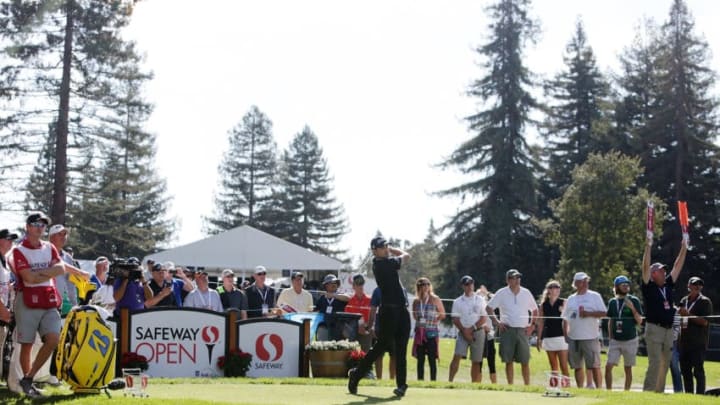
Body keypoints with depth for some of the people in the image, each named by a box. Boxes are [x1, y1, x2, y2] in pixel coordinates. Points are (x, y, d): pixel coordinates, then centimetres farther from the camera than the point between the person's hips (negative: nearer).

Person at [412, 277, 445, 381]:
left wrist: (434, 320, -7)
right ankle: (420, 380, 12)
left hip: (432, 332, -4)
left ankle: (433, 380, -2)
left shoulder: (435, 300, -2)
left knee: (432, 359, -4)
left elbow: (442, 314, 3)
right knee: (420, 359, 6)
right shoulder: (416, 301, 9)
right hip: (419, 332, 4)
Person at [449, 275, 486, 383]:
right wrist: (464, 331, -12)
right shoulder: (458, 302, 6)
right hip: (463, 332, -1)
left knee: (476, 361, 3)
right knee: (457, 356, -16)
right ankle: (450, 381, -19)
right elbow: (455, 320, 1)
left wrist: (471, 329, -10)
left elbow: (484, 318, 0)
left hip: (478, 332, 1)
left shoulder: (480, 300, 6)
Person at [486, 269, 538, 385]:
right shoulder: (502, 293, 2)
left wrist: (532, 325, 8)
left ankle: (527, 386, 5)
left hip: (522, 331, 1)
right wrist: (496, 322, -2)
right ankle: (510, 386, 8)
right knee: (508, 361, 1)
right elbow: (488, 308, 6)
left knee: (525, 362, -1)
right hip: (507, 330, -1)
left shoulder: (526, 292, 8)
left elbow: (535, 310, 18)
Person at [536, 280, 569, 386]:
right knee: (553, 367, 8)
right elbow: (540, 322, 11)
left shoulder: (563, 303, 1)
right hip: (548, 337, 3)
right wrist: (539, 338, 9)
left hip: (561, 336, -3)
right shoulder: (543, 305, 8)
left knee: (563, 365, -8)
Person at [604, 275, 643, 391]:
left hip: (630, 340, -3)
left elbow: (639, 322, -5)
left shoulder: (634, 301, -2)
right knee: (608, 366, -6)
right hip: (615, 341, 3)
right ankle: (608, 392, 1)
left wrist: (632, 308, -19)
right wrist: (610, 338, 12)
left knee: (628, 368, 4)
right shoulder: (612, 302, 8)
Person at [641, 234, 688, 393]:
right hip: (654, 329, -6)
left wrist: (684, 249, 14)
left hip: (669, 330, 7)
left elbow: (677, 267, 16)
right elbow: (646, 267, -12)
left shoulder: (668, 286, 12)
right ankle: (648, 392, -10)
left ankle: (659, 391, 14)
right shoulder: (649, 287, -3)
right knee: (655, 363, -11)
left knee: (665, 363, 8)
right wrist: (648, 246, -17)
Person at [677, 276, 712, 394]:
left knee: (698, 370, -8)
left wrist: (688, 315, -16)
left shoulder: (705, 301, -4)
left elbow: (705, 321, -14)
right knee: (685, 370, 10)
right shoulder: (684, 300, 17)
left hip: (698, 343, -7)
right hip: (684, 342, 7)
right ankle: (688, 395, 17)